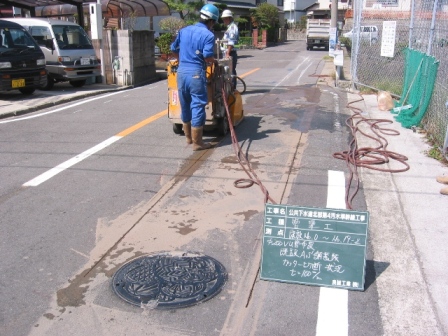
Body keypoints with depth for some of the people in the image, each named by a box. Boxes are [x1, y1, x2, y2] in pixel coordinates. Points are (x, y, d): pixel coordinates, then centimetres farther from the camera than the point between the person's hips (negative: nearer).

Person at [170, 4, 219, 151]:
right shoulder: (208, 35, -7)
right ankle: (197, 142, 4)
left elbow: (174, 49, 20)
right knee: (198, 106, -1)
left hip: (181, 71, 7)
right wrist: (214, 60, 6)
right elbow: (208, 57, -16)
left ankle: (188, 137, 31)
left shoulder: (184, 30, 12)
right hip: (196, 72, -7)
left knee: (185, 105, 17)